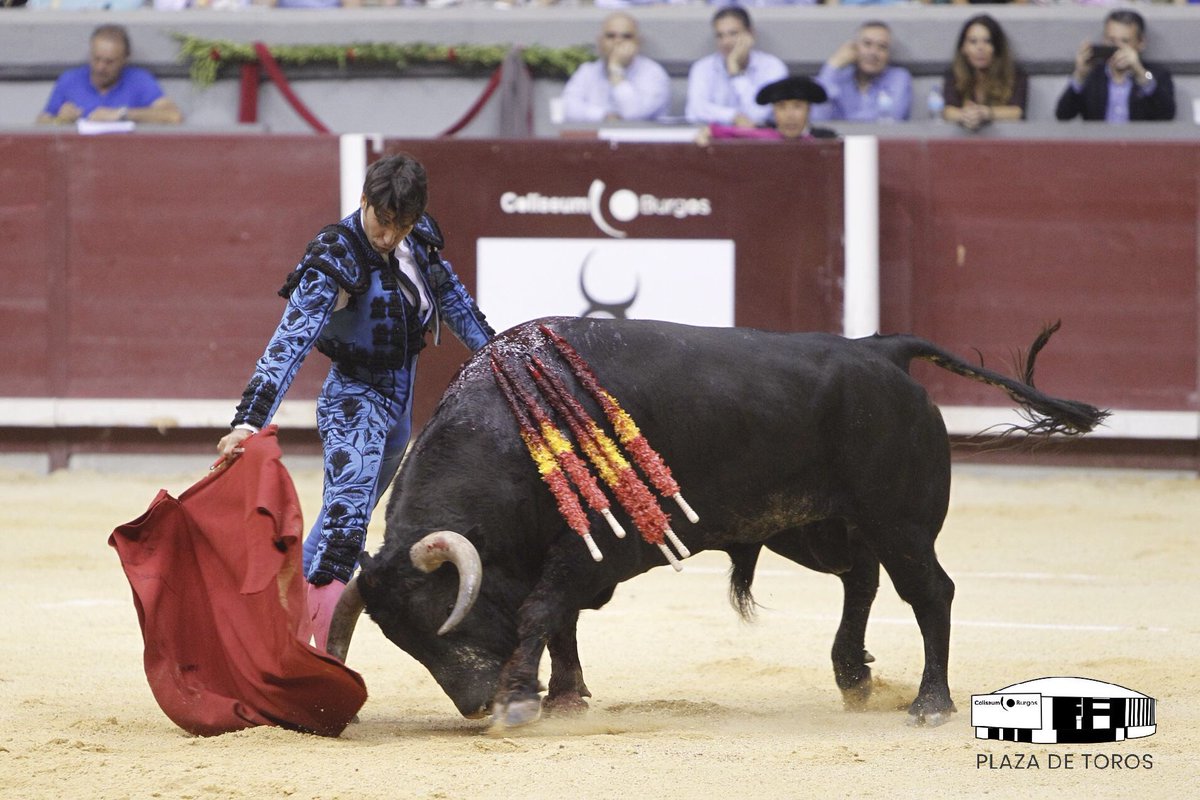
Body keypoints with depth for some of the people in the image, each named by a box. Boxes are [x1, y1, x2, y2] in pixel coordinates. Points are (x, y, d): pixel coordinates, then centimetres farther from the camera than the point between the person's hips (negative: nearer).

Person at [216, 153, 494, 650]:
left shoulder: (420, 238, -2)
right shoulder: (334, 260, -22)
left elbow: (453, 301, 16)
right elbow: (290, 343, -30)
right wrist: (250, 421, -39)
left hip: (398, 405, 8)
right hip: (353, 400, -8)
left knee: (344, 521, 17)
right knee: (346, 514, -24)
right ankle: (327, 661, -34)